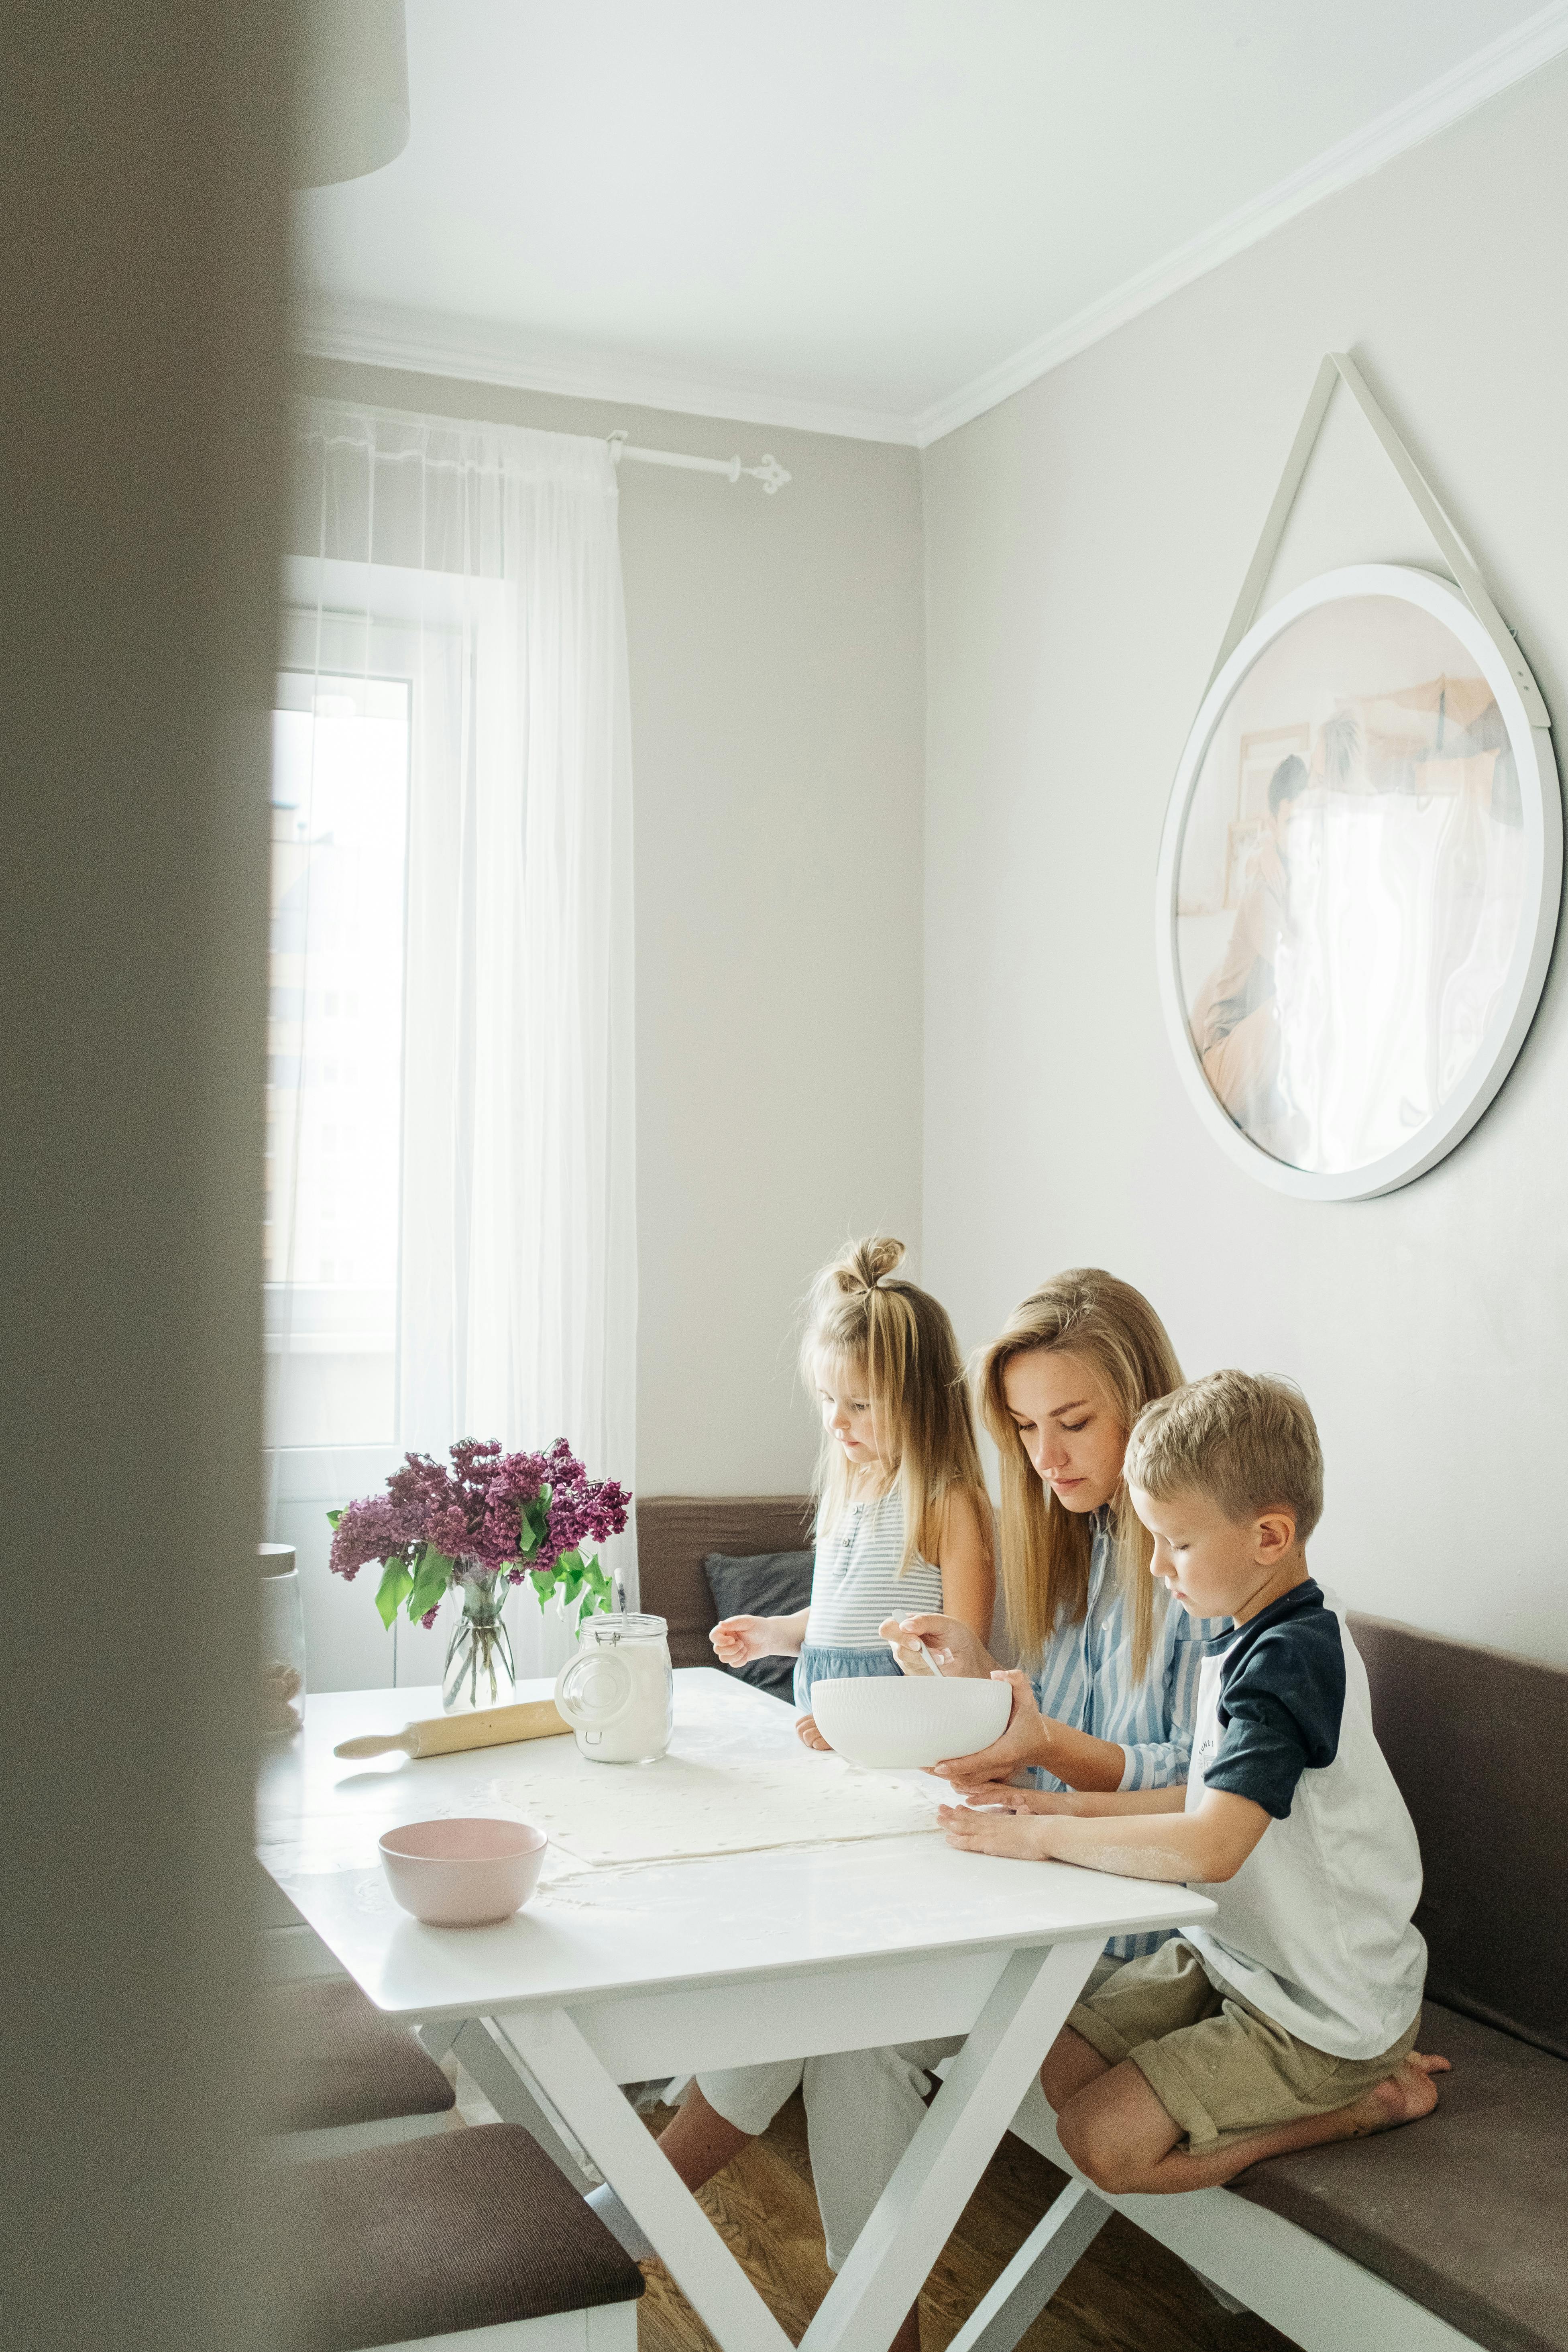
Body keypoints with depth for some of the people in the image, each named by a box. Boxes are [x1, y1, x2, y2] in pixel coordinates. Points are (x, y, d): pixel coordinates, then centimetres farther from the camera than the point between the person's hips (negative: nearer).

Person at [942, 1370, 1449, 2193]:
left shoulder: (1290, 1660, -28)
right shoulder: (1254, 1642, 4)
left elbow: (1210, 1847, -38)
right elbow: (1219, 1798, 14)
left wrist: (1046, 1835, -27)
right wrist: (1075, 1807, 3)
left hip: (1324, 2004, -10)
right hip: (1234, 1953, 10)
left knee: (1102, 2142, -12)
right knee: (1059, 2068, 6)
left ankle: (1366, 2100, 2)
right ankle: (1346, 2073, 12)